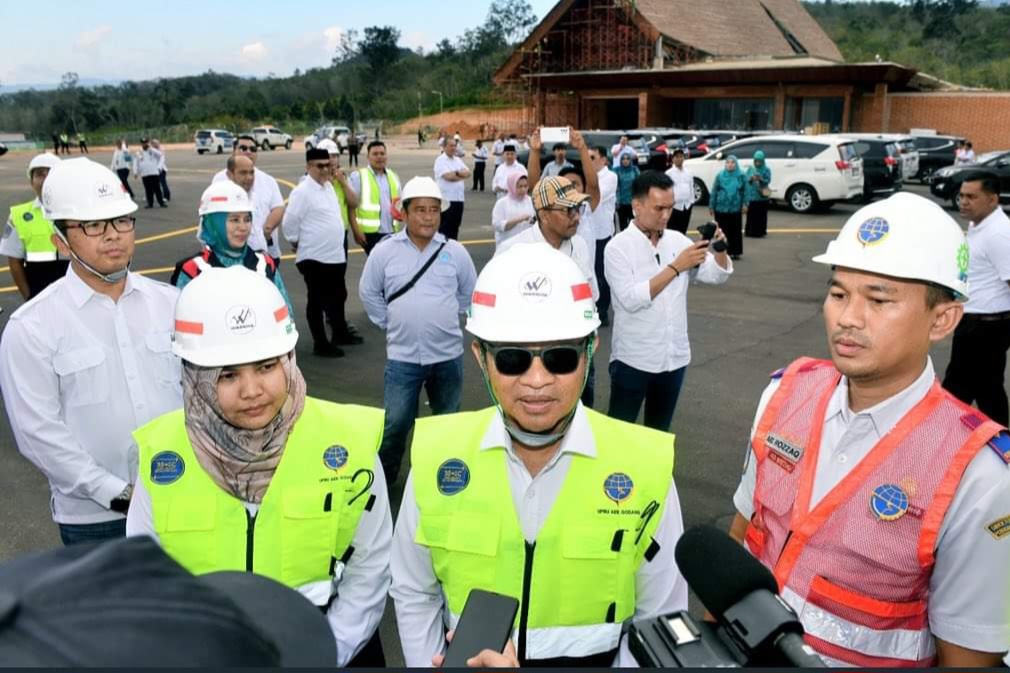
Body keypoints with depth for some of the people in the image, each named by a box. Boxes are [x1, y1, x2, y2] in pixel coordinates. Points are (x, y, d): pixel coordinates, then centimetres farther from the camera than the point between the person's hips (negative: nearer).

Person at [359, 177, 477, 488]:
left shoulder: (455, 252, -3)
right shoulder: (384, 251, -5)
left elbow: (470, 293, 12)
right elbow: (368, 292, 7)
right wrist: (390, 324, 4)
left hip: (448, 355, 2)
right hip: (403, 356, -1)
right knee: (395, 422, 0)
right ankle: (382, 476, 23)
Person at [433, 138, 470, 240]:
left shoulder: (458, 160, 16)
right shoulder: (440, 160, -5)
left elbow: (467, 173, 3)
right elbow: (448, 176, -18)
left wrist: (456, 173, -14)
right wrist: (462, 175, -4)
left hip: (459, 198, 7)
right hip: (446, 199, -7)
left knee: (455, 226, 11)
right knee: (444, 228, -3)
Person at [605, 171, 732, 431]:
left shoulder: (678, 240, 3)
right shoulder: (618, 247, -12)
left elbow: (718, 275, 3)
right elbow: (631, 299, -23)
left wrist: (719, 249, -18)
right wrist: (675, 267, -25)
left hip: (674, 357, 5)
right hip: (634, 359, -5)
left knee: (659, 430, 19)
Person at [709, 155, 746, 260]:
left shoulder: (741, 175, 1)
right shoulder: (720, 175, -1)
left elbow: (745, 190, 5)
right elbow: (714, 191, 2)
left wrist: (745, 204, -2)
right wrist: (711, 206, 1)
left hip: (736, 208, 1)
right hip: (721, 208, -1)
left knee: (735, 230, 5)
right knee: (723, 231, 2)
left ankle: (735, 252, 15)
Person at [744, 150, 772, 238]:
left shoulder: (766, 170, 1)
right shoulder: (750, 169, 7)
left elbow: (768, 181, -8)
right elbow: (746, 179, -1)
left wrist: (761, 179, -27)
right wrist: (751, 178, -22)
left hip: (762, 197, -1)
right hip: (752, 196, 1)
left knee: (761, 215, 0)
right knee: (751, 215, 0)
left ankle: (760, 232, 8)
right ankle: (750, 231, 10)